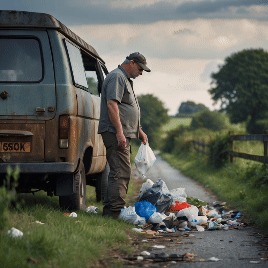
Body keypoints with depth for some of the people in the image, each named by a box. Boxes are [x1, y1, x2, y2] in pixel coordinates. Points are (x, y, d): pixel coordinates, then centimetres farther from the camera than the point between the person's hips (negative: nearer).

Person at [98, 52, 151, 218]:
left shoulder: (125, 79, 25)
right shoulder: (117, 77, -9)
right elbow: (111, 104, -21)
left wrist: (139, 131, 31)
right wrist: (119, 131, -26)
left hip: (123, 135, 11)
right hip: (116, 134, -11)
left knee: (121, 172, 13)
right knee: (122, 172, -14)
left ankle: (110, 209, 17)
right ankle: (116, 210, -15)